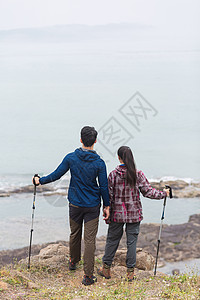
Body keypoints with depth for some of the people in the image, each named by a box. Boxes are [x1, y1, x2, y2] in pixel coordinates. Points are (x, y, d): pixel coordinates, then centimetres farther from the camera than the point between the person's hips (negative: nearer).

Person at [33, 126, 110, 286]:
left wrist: (40, 180, 16)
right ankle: (88, 275, -1)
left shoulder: (71, 158, -8)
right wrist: (107, 206, 5)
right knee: (90, 239, 0)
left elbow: (56, 175, -1)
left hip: (75, 204, 2)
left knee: (75, 234, 22)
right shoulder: (99, 163, -12)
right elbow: (104, 186, -7)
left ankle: (73, 261, 43)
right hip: (93, 206, -2)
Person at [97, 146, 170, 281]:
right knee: (132, 241, 8)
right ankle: (130, 271, 13)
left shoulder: (113, 175, -9)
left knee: (112, 240, 13)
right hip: (134, 214, 0)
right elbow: (148, 192, -6)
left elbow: (108, 195, -5)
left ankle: (106, 268, 22)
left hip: (117, 214, 0)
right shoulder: (138, 175, -8)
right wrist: (163, 193, 10)